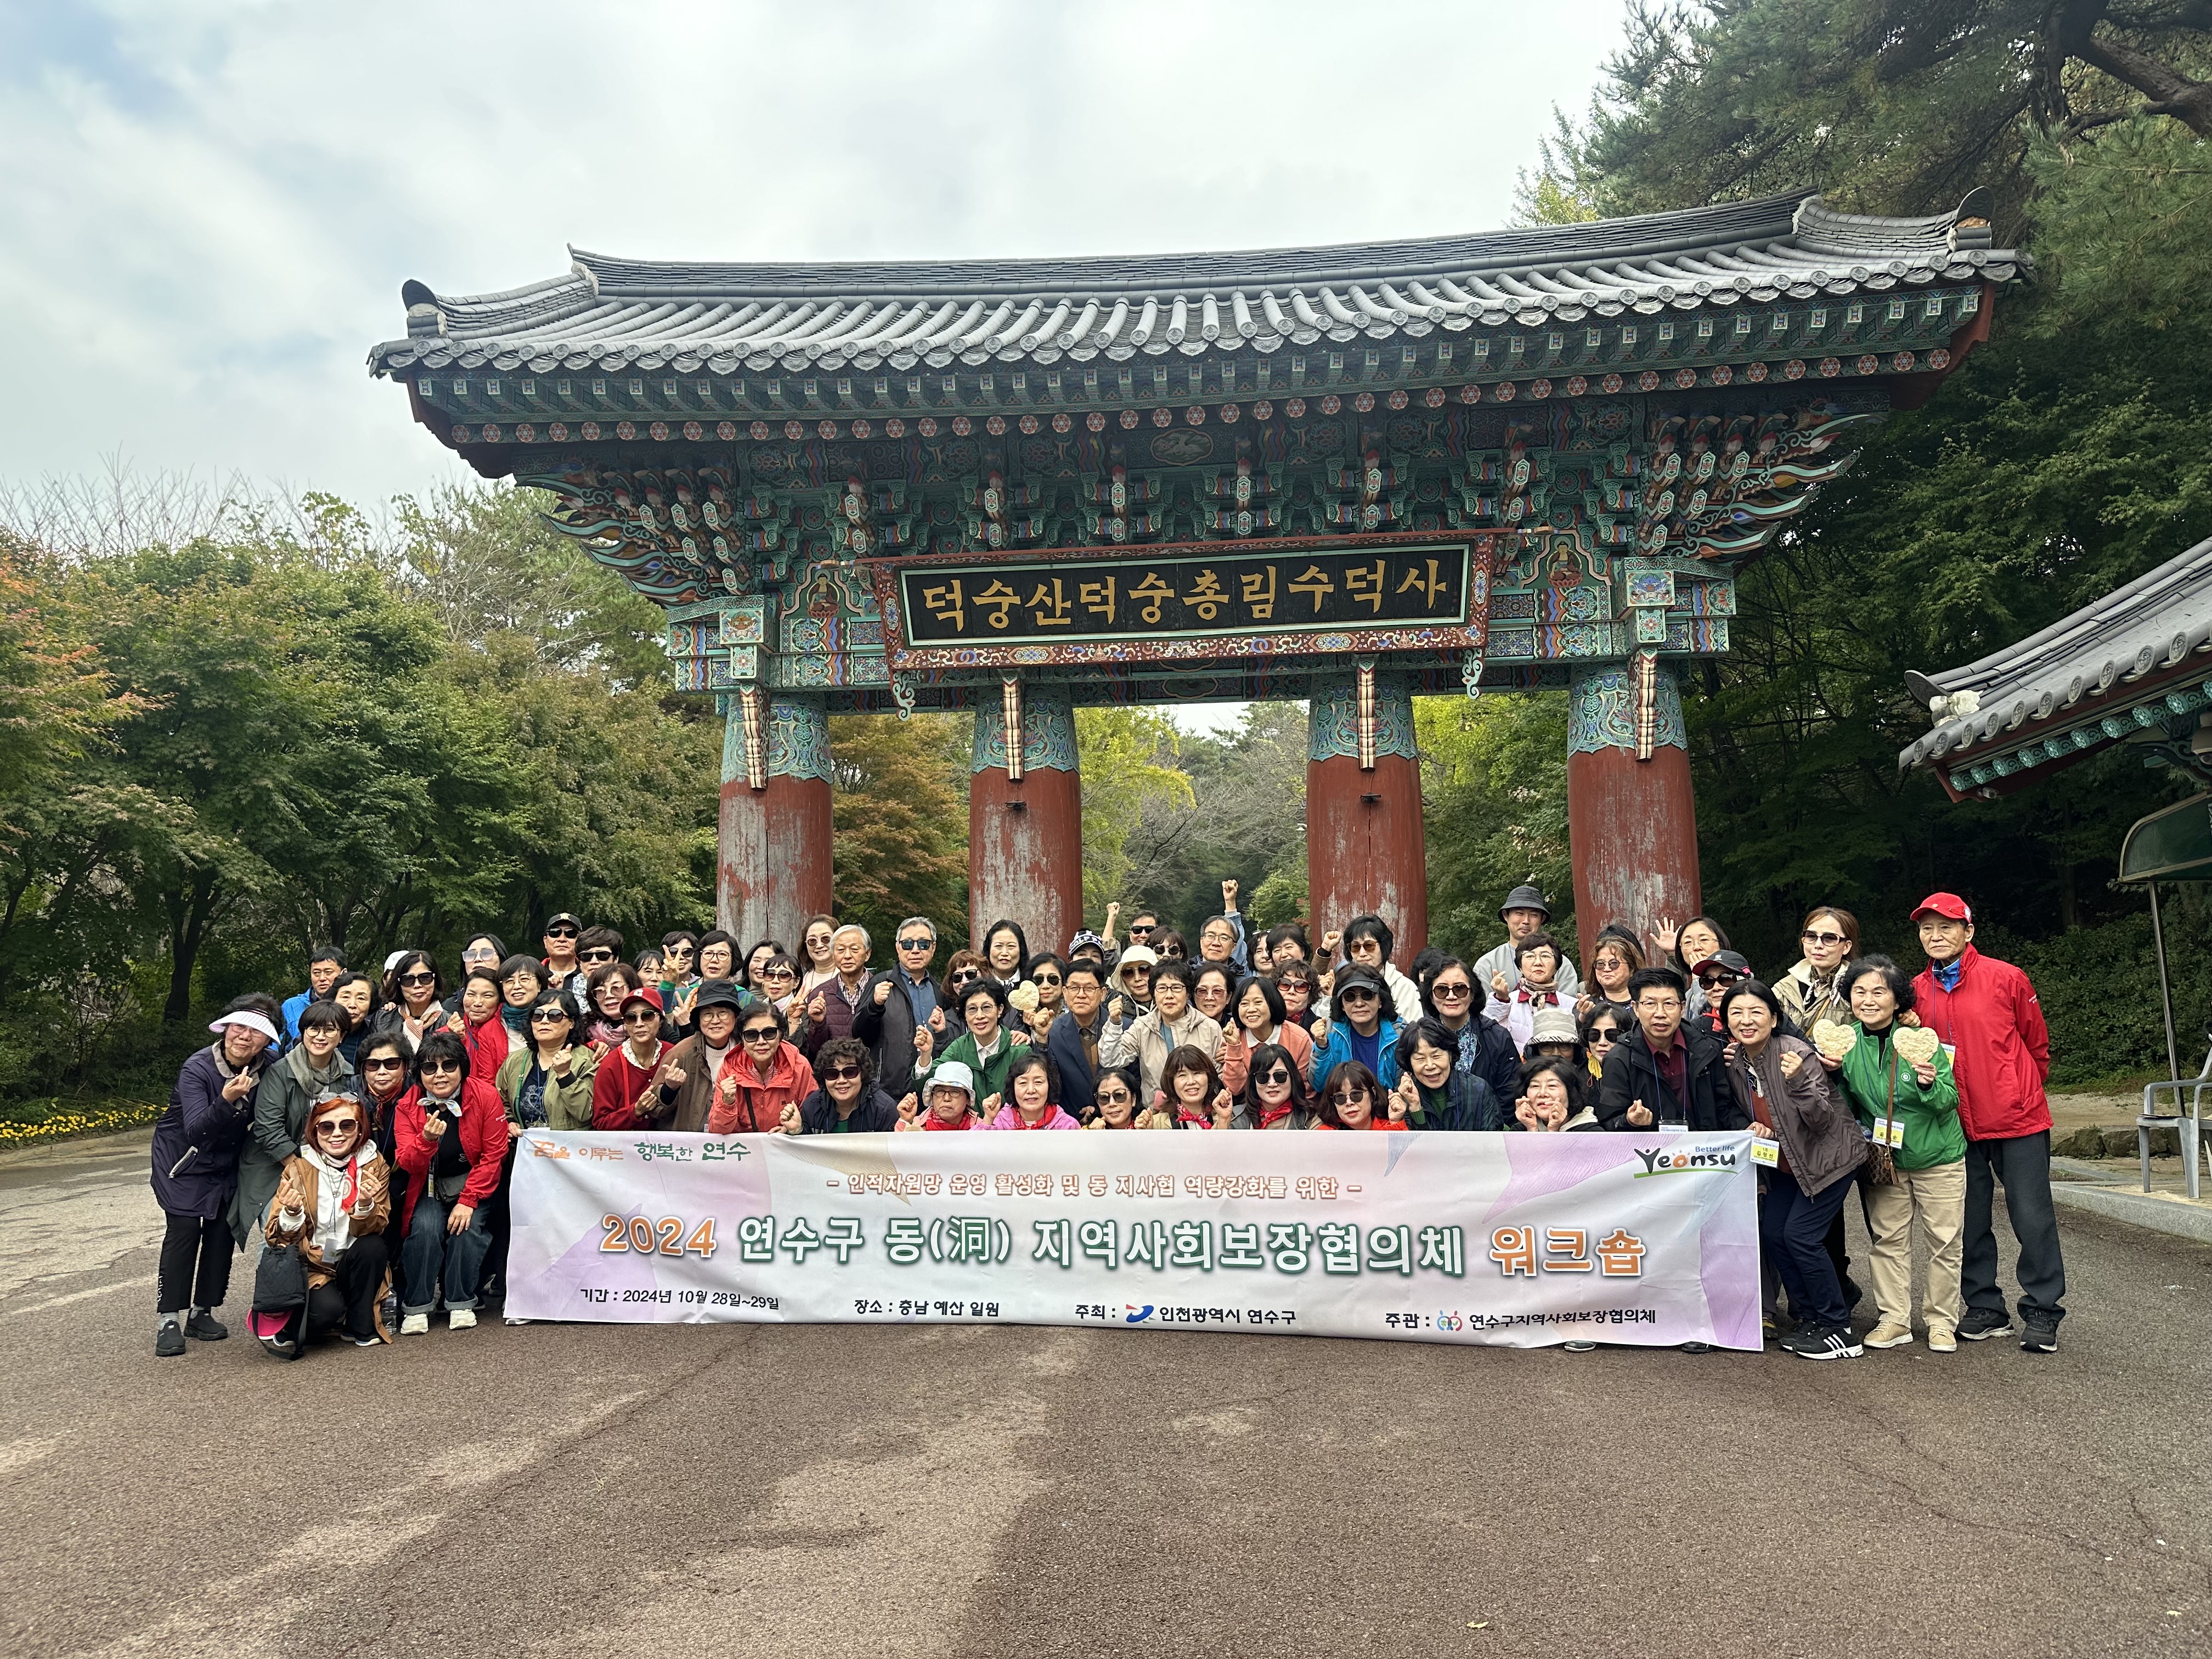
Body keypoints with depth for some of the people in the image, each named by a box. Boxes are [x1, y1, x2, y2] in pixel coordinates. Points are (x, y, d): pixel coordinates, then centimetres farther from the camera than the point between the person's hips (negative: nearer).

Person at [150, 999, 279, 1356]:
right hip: (183, 1159, -4)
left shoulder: (267, 1069, -13)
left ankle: (202, 1313, 13)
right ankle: (168, 1320, -5)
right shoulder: (197, 1068, -26)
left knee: (222, 1231, 1)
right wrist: (226, 1101, -49)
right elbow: (195, 1131, -33)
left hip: (227, 1163, 4)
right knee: (184, 1231, -12)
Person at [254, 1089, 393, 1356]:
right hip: (312, 1268, -2)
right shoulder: (298, 1168, -6)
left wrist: (366, 1205, -32)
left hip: (355, 1268, 3)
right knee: (327, 1309, -32)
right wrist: (292, 1214, -30)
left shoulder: (375, 1165, -3)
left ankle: (363, 1329, -9)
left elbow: (371, 1230, -10)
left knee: (372, 1246, -30)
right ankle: (284, 1330, 2)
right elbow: (278, 1238, -8)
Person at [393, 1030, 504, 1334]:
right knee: (425, 1227, -25)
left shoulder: (485, 1096, -14)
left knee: (468, 1225, -26)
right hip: (429, 1188, 1)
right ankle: (417, 1306, -9)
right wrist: (427, 1139, -37)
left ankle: (461, 1303, -9)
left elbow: (493, 1155, -12)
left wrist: (468, 1200, -19)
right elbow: (408, 1164, -15)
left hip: (473, 1183, -1)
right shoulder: (408, 1105, -9)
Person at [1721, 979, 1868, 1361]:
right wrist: (1757, 1130, -8)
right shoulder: (1736, 1064, -3)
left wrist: (1797, 1081, -42)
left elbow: (1822, 1120, -26)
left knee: (1800, 1235, -13)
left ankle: (1838, 1328, 2)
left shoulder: (1797, 1054, -24)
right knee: (1771, 1232, 2)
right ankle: (1810, 1318, 17)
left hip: (1830, 1154, -7)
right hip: (1788, 1161, 8)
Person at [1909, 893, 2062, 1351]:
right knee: (1970, 1219, 10)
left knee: (2032, 1216, 0)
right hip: (1957, 1123, 3)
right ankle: (1985, 1308, 22)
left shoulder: (2006, 978, -5)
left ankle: (2042, 1313, 12)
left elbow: (2037, 1043, 7)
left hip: (2018, 1118, -3)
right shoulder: (1917, 991, 3)